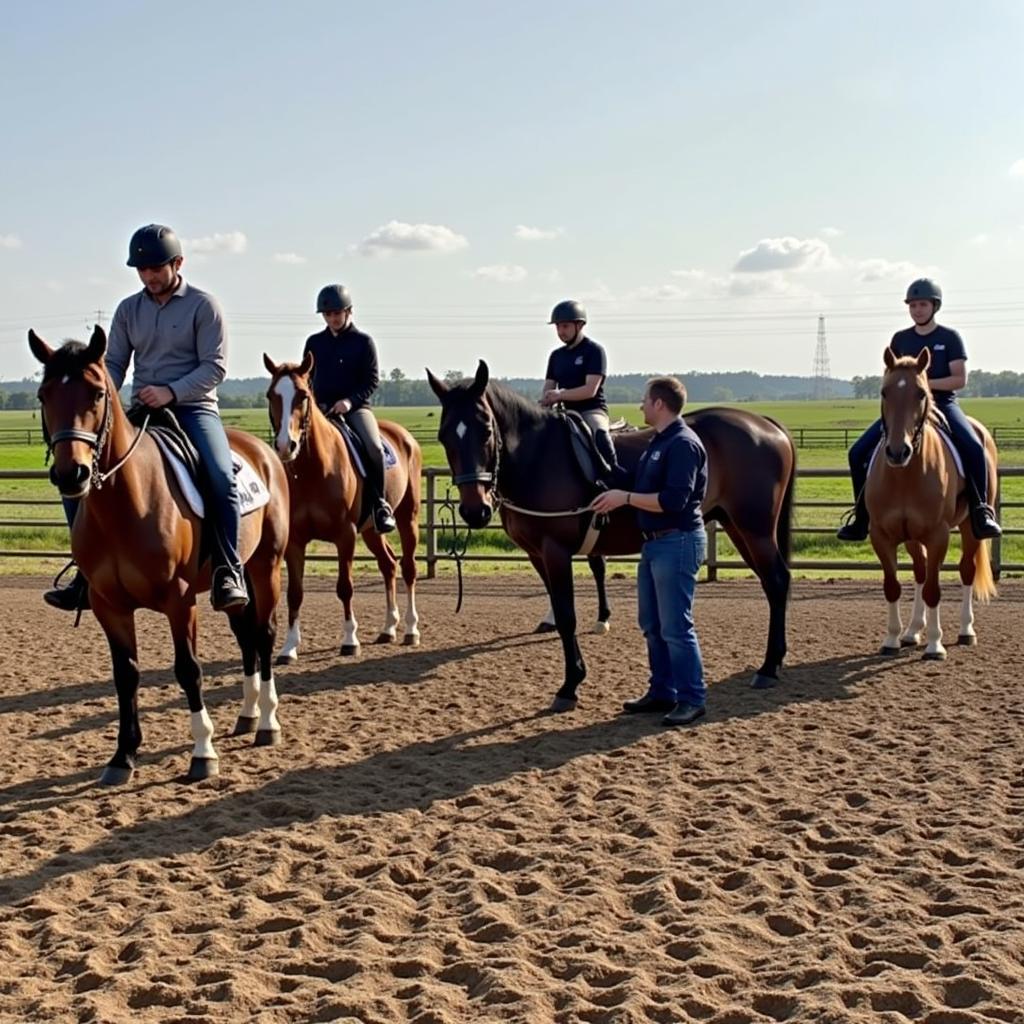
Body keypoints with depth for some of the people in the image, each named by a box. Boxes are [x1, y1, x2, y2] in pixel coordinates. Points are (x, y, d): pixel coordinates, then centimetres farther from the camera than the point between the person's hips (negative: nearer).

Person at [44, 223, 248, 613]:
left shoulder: (203, 305, -3)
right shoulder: (128, 310, 10)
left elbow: (214, 366, -8)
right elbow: (114, 364, 8)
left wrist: (171, 391, -22)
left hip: (193, 407, -5)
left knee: (221, 477, -31)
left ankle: (228, 572, -20)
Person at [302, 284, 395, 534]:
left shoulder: (363, 342, 3)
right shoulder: (314, 342, 12)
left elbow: (372, 380, -2)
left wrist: (350, 401, -17)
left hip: (355, 407, -3)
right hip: (321, 408, 3)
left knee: (374, 447, -28)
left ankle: (380, 504, -15)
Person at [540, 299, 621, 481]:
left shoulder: (594, 351, -5)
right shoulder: (556, 355, 15)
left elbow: (590, 390, -15)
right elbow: (548, 388, 13)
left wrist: (560, 395, -22)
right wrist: (545, 401, -11)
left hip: (592, 410, -7)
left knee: (599, 433, -38)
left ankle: (615, 475, -36)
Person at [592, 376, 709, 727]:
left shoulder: (683, 444, -17)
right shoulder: (659, 442, 14)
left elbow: (673, 500, -26)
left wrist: (626, 497, -22)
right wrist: (618, 496, 11)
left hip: (677, 543, -11)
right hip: (655, 541, 11)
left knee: (675, 626, -7)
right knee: (652, 625, 15)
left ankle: (692, 699, 1)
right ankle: (662, 692, 24)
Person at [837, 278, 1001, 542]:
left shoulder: (950, 338, 1)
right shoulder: (900, 339, 10)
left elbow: (960, 379, -5)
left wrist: (925, 383, -17)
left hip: (943, 404, -3)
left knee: (973, 447, -32)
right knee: (859, 452, -11)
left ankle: (980, 511, -19)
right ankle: (861, 516, 2)